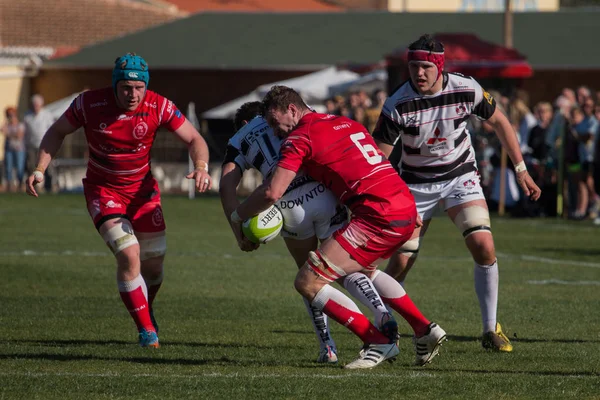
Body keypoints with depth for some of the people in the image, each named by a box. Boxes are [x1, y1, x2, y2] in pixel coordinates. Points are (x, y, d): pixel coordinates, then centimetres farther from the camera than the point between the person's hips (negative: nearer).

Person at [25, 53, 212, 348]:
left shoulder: (159, 107, -18)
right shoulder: (89, 104, -19)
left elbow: (194, 139, -9)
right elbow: (56, 133, -2)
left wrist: (201, 167, -29)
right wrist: (39, 171, -12)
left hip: (143, 189, 2)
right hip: (103, 190, -2)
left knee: (154, 263, 7)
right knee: (129, 255, -22)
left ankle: (146, 310, 41)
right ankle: (146, 329, -8)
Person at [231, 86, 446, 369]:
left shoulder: (300, 137, -3)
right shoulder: (346, 123, 21)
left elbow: (272, 192, -10)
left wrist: (237, 215, 4)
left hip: (378, 216, -9)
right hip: (407, 210, 9)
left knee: (307, 282, -6)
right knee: (363, 270, 35)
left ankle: (378, 342, -5)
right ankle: (425, 330, 30)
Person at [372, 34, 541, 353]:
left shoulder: (466, 90, -17)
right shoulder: (398, 105, -22)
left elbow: (499, 122, 1)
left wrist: (521, 170, 3)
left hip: (460, 176, 1)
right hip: (416, 183, -1)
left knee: (484, 247, -16)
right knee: (401, 261, -6)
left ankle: (491, 329, -3)